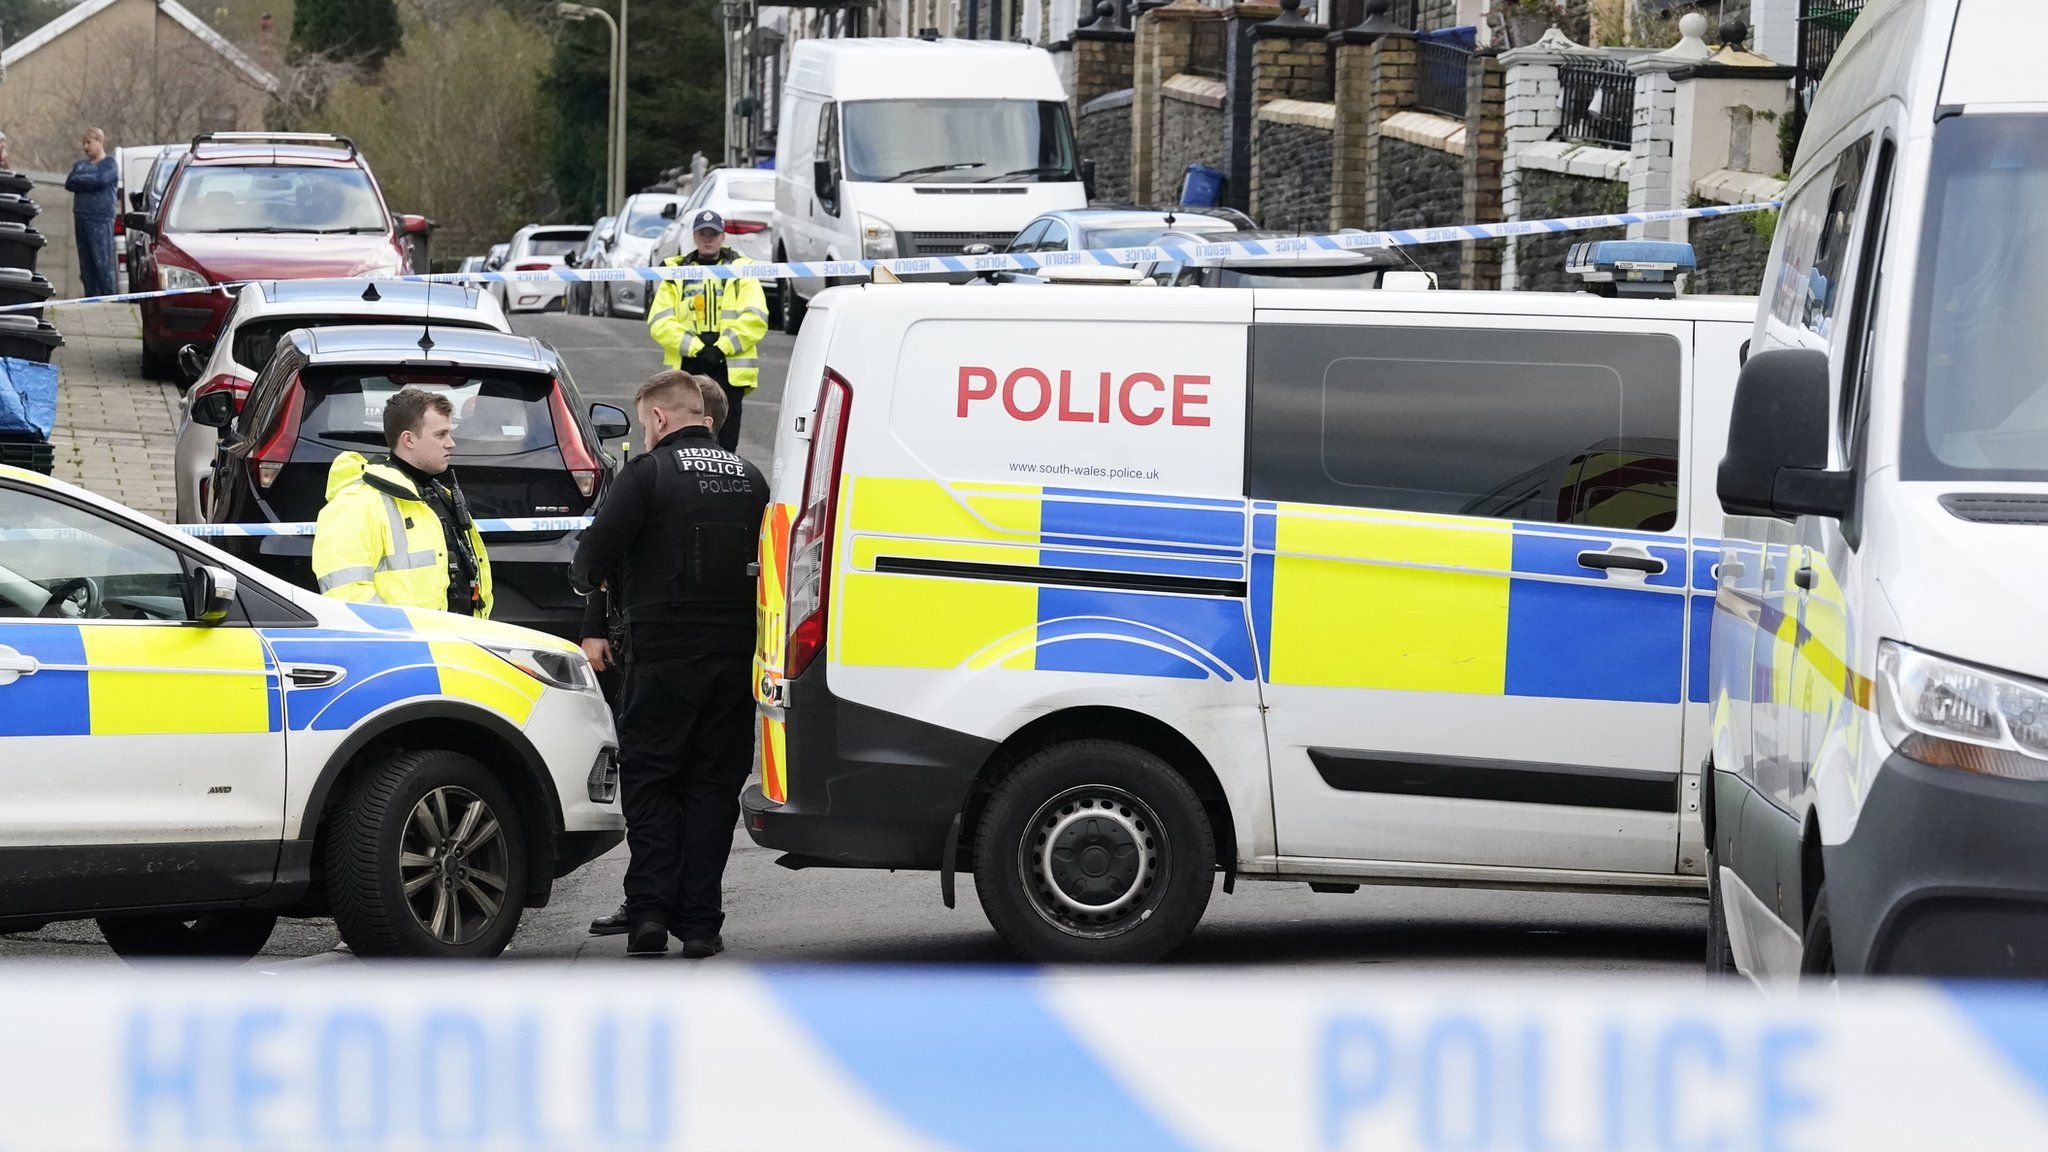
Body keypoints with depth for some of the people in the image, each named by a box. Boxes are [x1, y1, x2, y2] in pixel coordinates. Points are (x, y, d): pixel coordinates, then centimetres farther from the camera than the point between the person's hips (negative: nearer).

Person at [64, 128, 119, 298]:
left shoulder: (110, 164, 3)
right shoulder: (80, 165, 20)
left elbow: (101, 179, -15)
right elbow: (69, 184, 6)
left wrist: (80, 179, -2)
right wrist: (89, 181, -7)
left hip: (101, 219, -6)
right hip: (81, 218, 6)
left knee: (102, 262, -11)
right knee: (86, 265, 4)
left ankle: (108, 296, -10)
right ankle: (91, 298, 7)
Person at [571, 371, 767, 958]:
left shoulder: (648, 472, -7)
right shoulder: (749, 478, 11)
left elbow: (596, 550, -11)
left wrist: (586, 581, 10)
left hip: (662, 655, -4)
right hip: (735, 656, 4)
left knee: (648, 780, 5)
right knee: (713, 784, 8)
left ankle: (649, 908, -5)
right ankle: (699, 923, 5)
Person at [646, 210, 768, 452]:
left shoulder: (741, 271, 10)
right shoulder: (676, 275, 13)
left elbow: (754, 319, -2)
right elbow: (659, 322, 2)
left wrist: (721, 349, -13)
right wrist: (696, 349, -11)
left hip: (729, 370, -1)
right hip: (686, 369, 2)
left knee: (725, 440, -4)